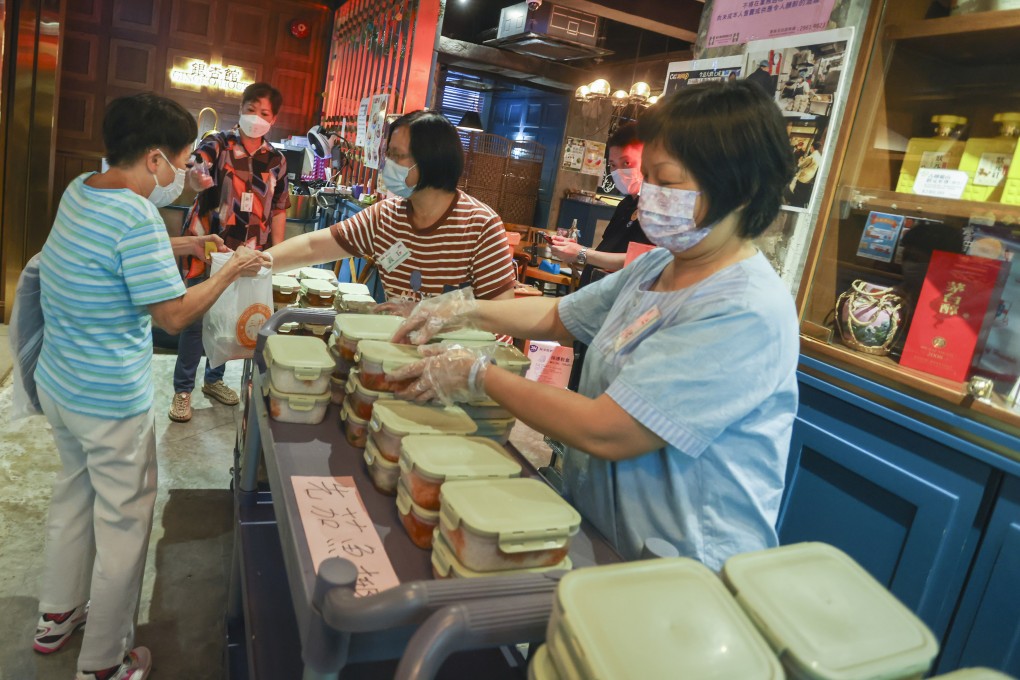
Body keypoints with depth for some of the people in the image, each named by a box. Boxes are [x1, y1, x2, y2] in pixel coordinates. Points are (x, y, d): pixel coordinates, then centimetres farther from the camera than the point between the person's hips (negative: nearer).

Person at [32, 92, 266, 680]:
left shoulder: (80, 190, 2)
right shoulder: (138, 216, -26)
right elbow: (175, 314, -21)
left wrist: (185, 246, 13)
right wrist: (231, 271, -10)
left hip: (58, 384, 9)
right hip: (111, 401, -9)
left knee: (75, 492, 27)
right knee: (123, 522, 8)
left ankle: (57, 616, 46)